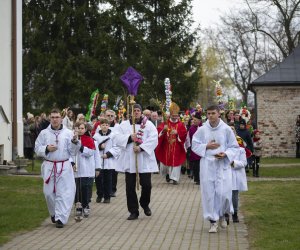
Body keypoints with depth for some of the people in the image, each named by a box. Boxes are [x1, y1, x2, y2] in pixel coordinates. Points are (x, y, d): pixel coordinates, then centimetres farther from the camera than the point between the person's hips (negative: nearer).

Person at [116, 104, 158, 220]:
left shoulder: (148, 124, 5)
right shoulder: (124, 125, 10)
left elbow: (153, 139, -7)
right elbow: (119, 139, 1)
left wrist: (141, 147, -18)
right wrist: (130, 138, -16)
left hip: (144, 160, -1)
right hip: (129, 160, 1)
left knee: (146, 184, -3)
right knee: (130, 186, 1)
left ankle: (145, 204, 25)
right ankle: (133, 211, 11)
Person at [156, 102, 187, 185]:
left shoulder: (181, 125, 3)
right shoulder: (165, 123, 3)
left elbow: (184, 134, -7)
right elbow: (159, 131, -9)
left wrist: (177, 133, -23)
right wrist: (163, 129, -29)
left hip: (176, 148, -1)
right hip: (166, 147, 1)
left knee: (176, 162, -2)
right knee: (165, 161, 6)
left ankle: (175, 178, 1)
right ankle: (167, 174, 33)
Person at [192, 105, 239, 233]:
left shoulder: (226, 129, -2)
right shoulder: (202, 130, 0)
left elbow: (234, 147, 4)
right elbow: (194, 145, 7)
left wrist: (225, 154, -14)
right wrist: (207, 146, -9)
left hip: (223, 165, -1)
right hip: (207, 165, 1)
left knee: (223, 193, -7)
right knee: (209, 193, 0)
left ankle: (222, 214, 23)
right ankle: (213, 221, 11)